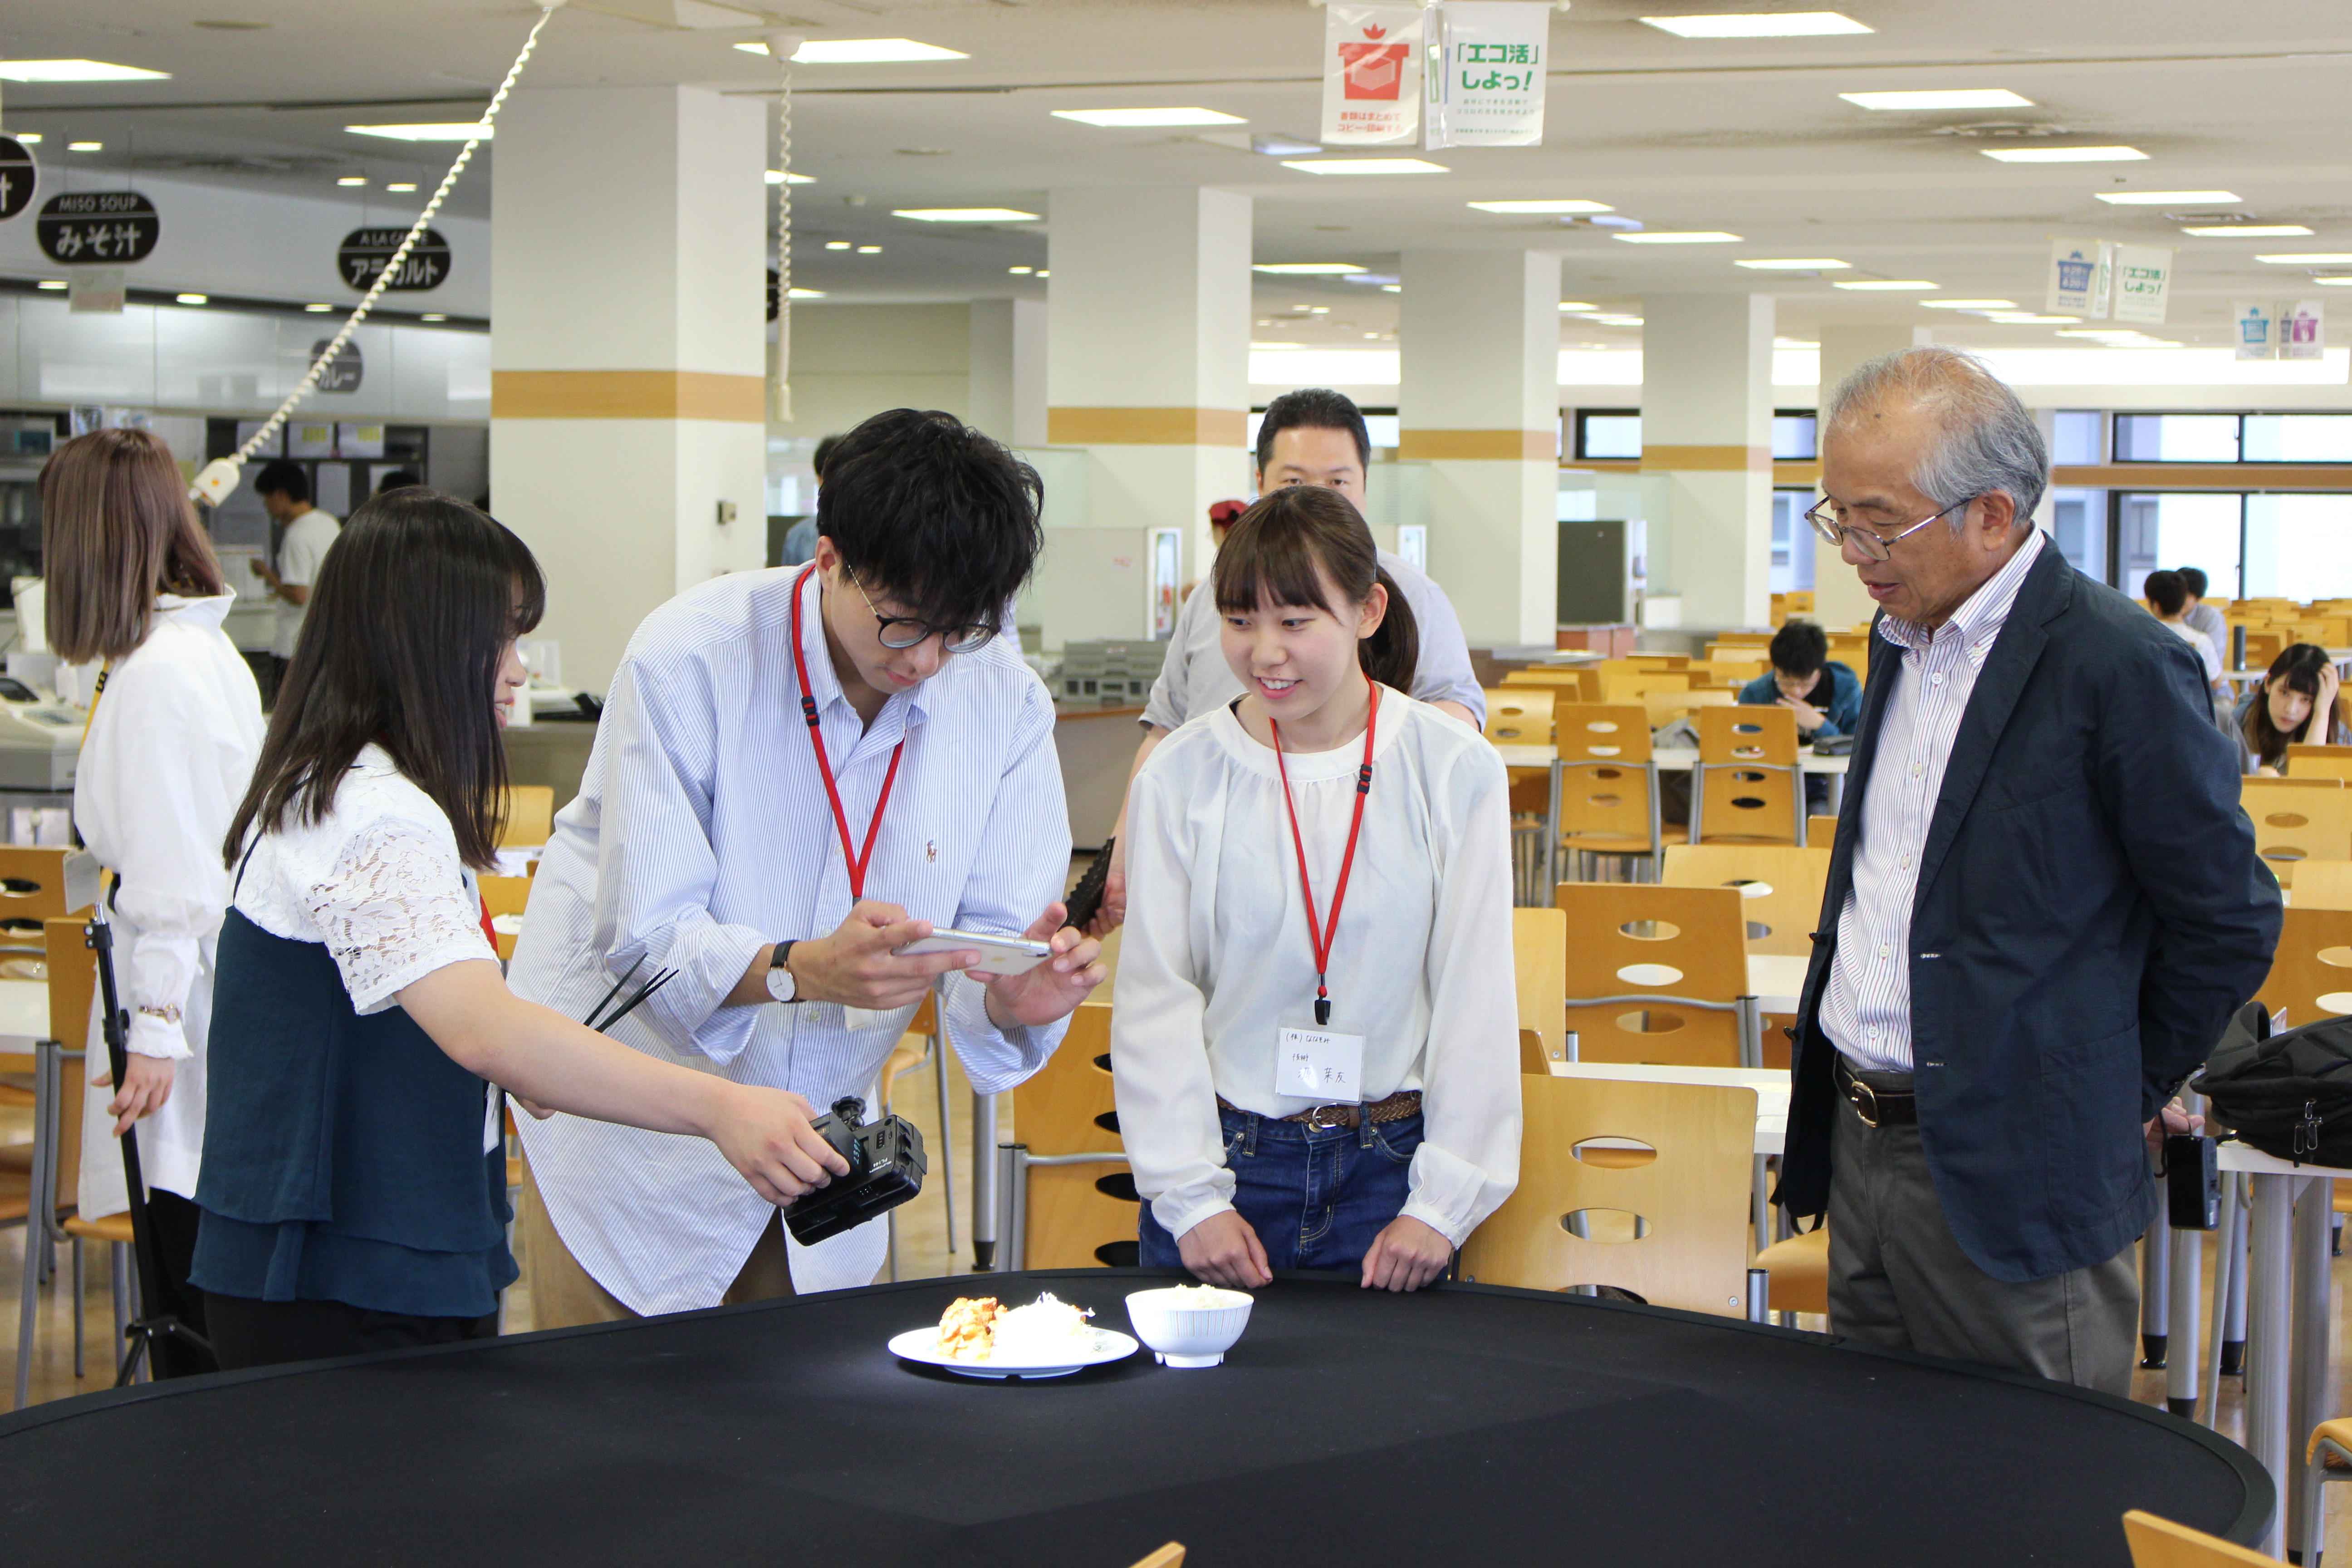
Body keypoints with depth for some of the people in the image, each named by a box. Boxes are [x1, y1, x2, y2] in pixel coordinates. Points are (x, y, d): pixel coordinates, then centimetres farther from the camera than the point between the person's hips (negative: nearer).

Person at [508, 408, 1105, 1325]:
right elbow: (646, 936, -23)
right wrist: (804, 969, -42)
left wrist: (1014, 999, -33)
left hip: (818, 1136, 4)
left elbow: (995, 930, -8)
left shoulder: (1007, 704, -7)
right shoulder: (689, 658, -20)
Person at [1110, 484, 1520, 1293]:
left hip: (1390, 1165, 0)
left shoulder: (1454, 771, -3)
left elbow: (1476, 997, -2)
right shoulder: (1181, 776, -1)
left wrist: (1441, 1205, -6)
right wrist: (1191, 1196, -7)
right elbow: (1154, 998, 0)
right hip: (1226, 1157, 0)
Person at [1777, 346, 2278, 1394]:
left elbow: (2229, 919, -9)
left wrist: (2130, 1090, 1)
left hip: (2013, 1177, -8)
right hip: (1860, 1144, 8)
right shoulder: (1904, 640, 12)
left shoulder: (2119, 665, -15)